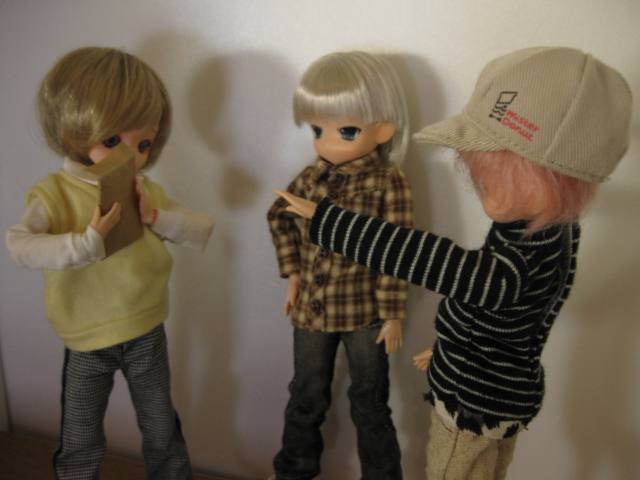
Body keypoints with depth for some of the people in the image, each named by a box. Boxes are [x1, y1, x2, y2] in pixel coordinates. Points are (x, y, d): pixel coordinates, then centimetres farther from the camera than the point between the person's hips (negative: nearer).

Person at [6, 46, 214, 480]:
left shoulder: (147, 192, -3)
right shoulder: (54, 194, -14)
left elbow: (202, 232, -6)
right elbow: (20, 247, -29)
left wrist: (156, 217, -20)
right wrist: (89, 240, -37)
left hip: (147, 334, 3)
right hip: (87, 344, -2)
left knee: (162, 433, 20)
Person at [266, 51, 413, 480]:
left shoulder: (389, 185, -16)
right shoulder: (311, 178, -2)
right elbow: (279, 216, 14)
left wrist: (392, 314, -13)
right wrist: (293, 271, 7)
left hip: (365, 315, -4)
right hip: (312, 309, 5)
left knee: (370, 405, 13)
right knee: (306, 398, 22)